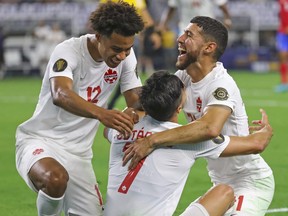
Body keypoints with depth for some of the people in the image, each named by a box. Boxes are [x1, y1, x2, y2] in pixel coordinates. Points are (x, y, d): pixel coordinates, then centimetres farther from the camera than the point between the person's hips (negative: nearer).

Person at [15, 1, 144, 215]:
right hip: (40, 140, -6)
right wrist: (101, 114, -57)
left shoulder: (126, 55, -2)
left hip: (78, 153, 6)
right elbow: (60, 95, -38)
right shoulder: (68, 51, -20)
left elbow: (136, 100, 2)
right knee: (56, 179, -38)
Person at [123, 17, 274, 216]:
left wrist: (152, 141, -43)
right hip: (223, 182, 8)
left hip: (251, 183, -8)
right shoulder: (184, 77, 0)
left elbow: (210, 128, -42)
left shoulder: (221, 84, -25)